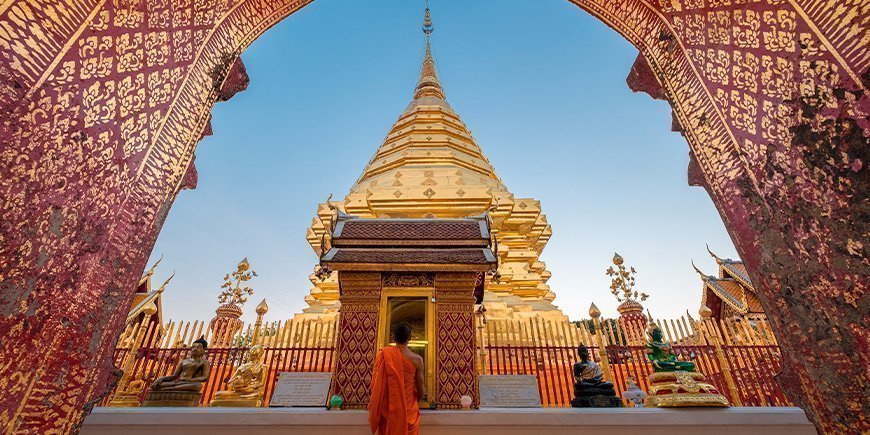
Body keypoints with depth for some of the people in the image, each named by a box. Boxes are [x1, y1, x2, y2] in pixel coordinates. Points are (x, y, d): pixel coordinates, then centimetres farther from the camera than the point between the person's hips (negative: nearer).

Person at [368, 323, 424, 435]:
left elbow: (375, 383, -4)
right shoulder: (417, 359, -12)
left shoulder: (384, 354, -11)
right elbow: (421, 391, -5)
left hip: (388, 408, 1)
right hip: (409, 411, -1)